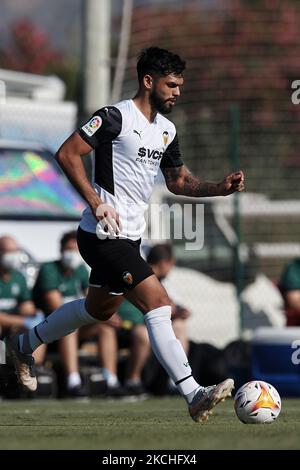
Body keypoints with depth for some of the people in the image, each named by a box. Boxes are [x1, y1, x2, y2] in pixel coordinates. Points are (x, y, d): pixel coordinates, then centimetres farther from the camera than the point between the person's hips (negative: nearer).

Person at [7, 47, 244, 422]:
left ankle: (24, 346, 45)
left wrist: (220, 188, 5)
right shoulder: (116, 117, -15)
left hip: (129, 236, 10)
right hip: (105, 234, -10)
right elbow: (67, 154, -17)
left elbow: (178, 180, 22)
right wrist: (96, 203, -20)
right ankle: (194, 395, -19)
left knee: (100, 309, 25)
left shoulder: (167, 130, 12)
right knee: (158, 304, -17)